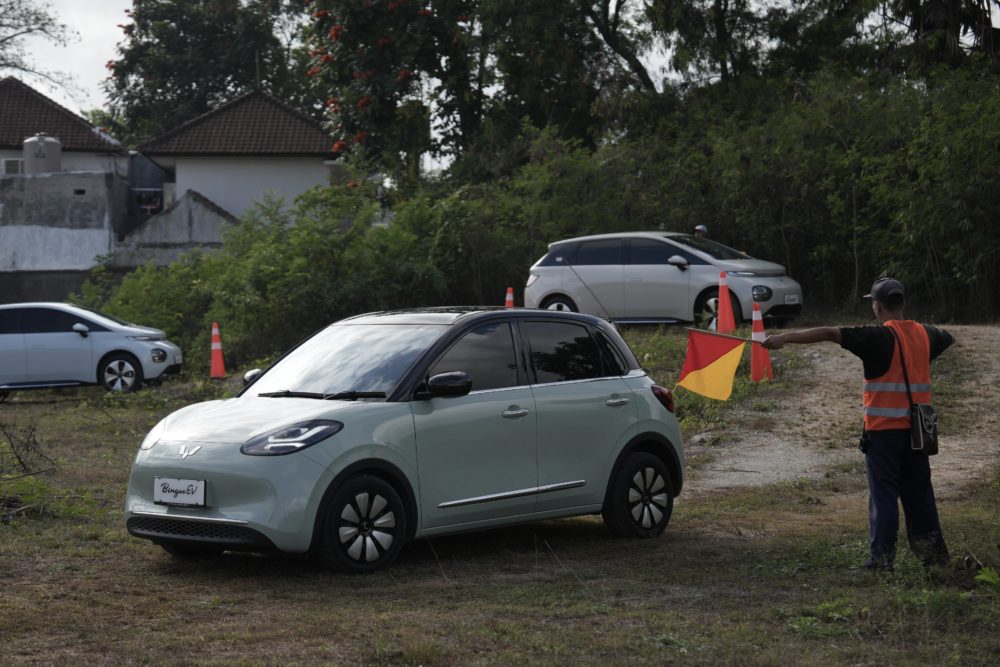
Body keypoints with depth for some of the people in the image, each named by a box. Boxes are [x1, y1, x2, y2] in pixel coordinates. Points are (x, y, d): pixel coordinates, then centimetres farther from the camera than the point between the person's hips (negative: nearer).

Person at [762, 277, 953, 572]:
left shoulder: (879, 337, -13)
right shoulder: (924, 334, 8)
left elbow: (830, 333, -21)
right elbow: (949, 338, 32)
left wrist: (787, 337, -22)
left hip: (883, 429, -6)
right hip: (917, 428, 6)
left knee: (883, 494, -1)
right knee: (918, 492, 15)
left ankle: (882, 557, -2)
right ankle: (933, 550, 19)